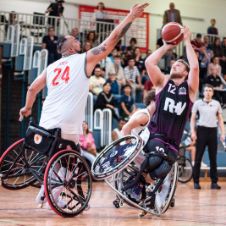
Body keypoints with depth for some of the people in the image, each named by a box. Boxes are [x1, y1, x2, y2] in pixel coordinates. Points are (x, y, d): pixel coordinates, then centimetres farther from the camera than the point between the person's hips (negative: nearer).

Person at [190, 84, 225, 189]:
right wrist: (193, 132, -6)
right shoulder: (197, 103, 3)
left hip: (213, 131, 2)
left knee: (213, 158, 4)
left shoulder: (216, 104, 10)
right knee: (198, 157, -1)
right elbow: (193, 118, 5)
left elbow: (220, 119, 12)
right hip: (201, 130, -2)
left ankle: (214, 182, 9)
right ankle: (196, 181, 4)